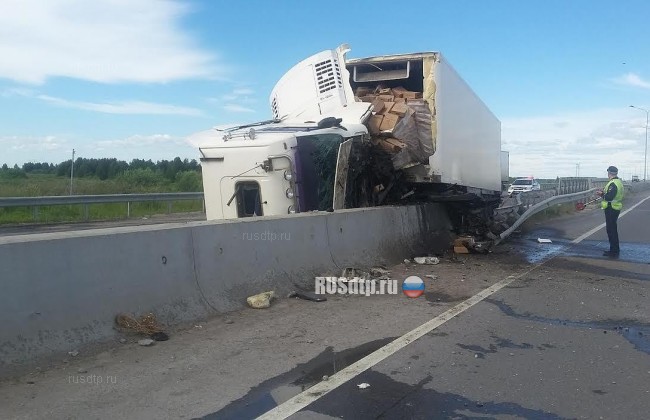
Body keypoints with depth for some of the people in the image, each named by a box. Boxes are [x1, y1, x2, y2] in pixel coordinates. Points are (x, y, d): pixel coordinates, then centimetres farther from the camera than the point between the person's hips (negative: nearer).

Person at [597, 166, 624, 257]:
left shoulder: (613, 184, -21)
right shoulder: (618, 182, 12)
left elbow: (609, 197, -28)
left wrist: (602, 194, -11)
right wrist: (605, 192, 7)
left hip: (611, 210, -10)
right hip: (616, 208, 10)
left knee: (611, 230, -3)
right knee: (613, 230, 20)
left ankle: (614, 252, 2)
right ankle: (615, 249, 30)